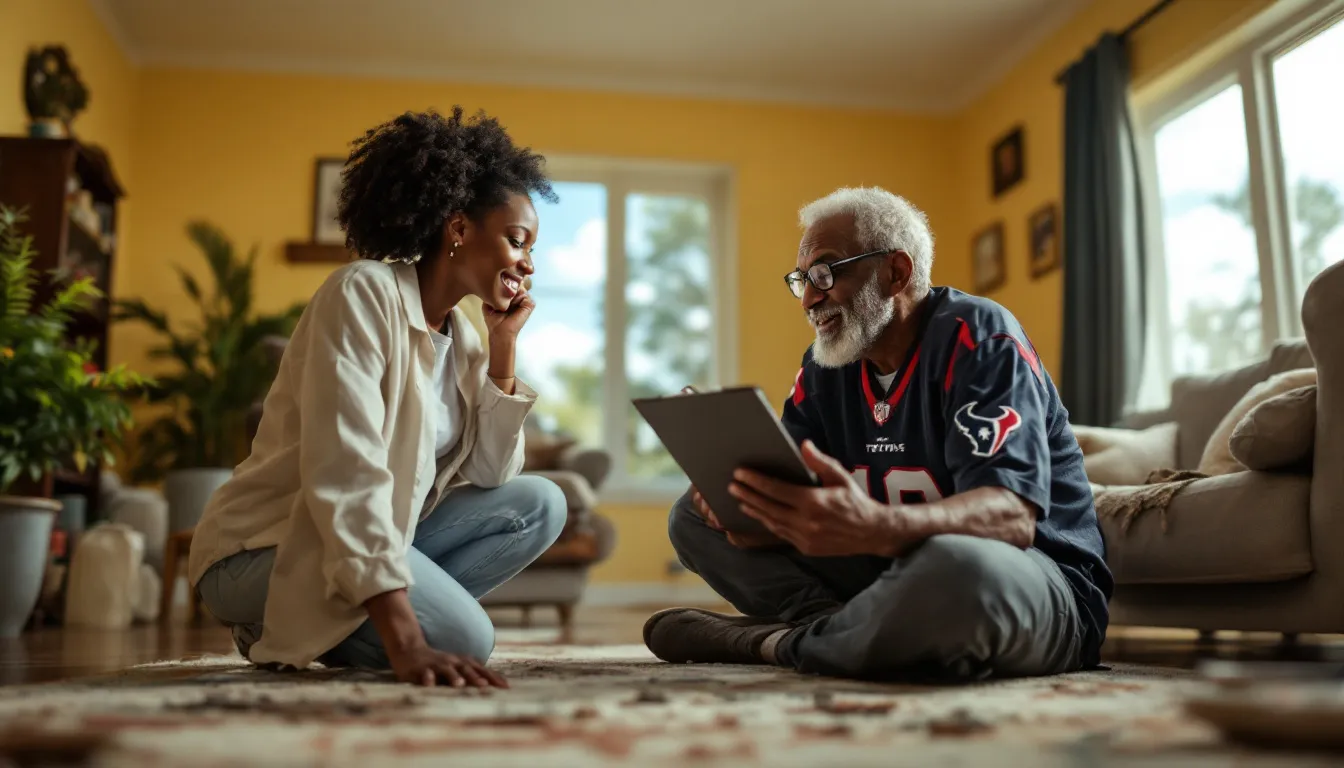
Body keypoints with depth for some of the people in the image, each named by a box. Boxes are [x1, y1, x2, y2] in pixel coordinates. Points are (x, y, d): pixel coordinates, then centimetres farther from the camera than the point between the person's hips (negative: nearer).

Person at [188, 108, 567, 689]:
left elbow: (490, 475, 1)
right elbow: (346, 474, -29)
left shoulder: (460, 335, 7)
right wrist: (404, 641, -36)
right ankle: (280, 630, -2)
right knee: (463, 635, -26)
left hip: (372, 540, 9)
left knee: (540, 505, -3)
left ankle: (346, 620, -3)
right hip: (265, 548, -8)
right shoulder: (363, 293, -17)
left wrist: (503, 345, -4)